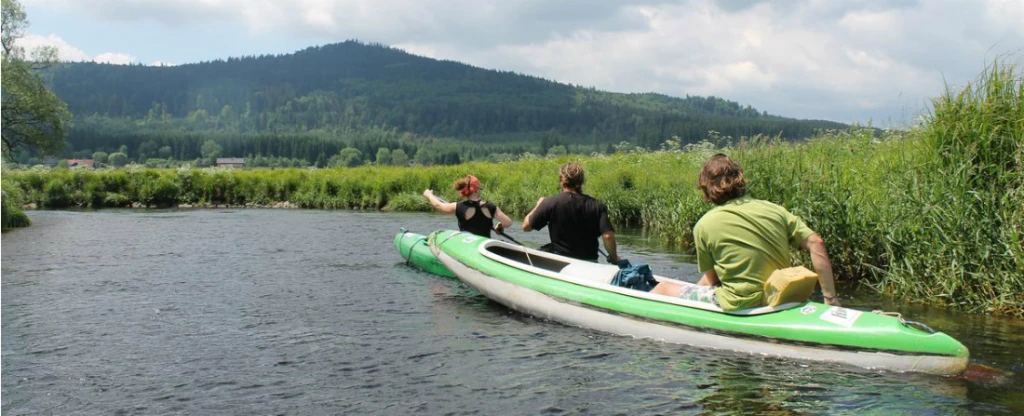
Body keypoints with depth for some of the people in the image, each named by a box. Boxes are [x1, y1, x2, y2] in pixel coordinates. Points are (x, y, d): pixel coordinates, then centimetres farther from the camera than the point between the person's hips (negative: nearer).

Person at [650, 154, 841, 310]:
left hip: (740, 306, -6)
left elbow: (711, 279, 0)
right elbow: (816, 243, -3)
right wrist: (830, 297, 2)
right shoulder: (773, 210, 2)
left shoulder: (704, 225, -8)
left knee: (664, 288, 15)